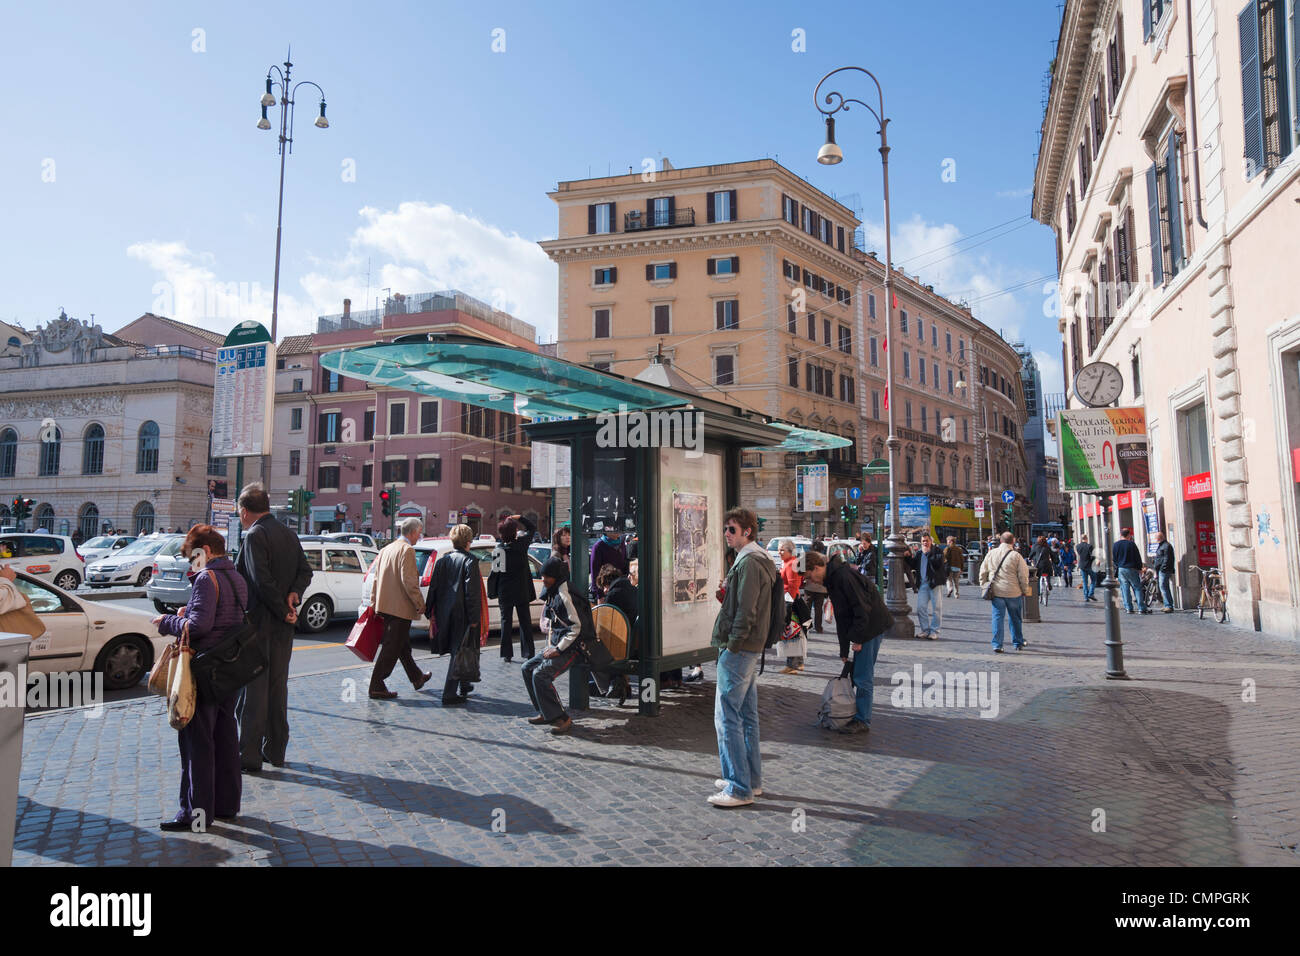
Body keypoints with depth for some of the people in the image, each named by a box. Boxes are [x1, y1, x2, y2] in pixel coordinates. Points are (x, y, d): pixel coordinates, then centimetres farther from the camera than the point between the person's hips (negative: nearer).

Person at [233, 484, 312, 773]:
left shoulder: (254, 536, -14)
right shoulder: (288, 534, 10)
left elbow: (262, 580, -22)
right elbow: (305, 571, 6)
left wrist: (283, 611, -14)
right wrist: (294, 595, -9)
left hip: (259, 622, -7)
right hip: (283, 627, 7)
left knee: (253, 688, 1)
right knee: (277, 686, 15)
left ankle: (250, 756, 7)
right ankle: (276, 750, 23)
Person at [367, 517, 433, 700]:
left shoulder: (386, 549, 13)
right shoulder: (407, 550, -14)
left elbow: (376, 577, 17)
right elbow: (408, 581, -20)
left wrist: (375, 601, 22)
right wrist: (420, 604, -13)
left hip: (385, 606, 10)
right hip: (400, 607, -10)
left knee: (402, 645, 20)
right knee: (391, 648, -3)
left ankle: (417, 678, 35)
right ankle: (376, 687, -1)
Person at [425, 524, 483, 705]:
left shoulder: (442, 560, 6)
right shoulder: (470, 561, -12)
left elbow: (433, 588, 8)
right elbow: (472, 592, -15)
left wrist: (431, 613, 14)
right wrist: (474, 618, -12)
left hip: (444, 613, 6)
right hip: (462, 614, -6)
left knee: (455, 651, 20)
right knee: (458, 652, -1)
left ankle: (463, 685, 36)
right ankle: (449, 695, -2)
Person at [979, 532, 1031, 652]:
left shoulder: (991, 554, 1)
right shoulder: (1016, 556, -9)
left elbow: (983, 572, 8)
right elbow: (1023, 575, -6)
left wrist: (983, 585, 18)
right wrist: (1025, 591, 6)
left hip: (996, 592, 2)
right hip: (1013, 592, -2)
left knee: (998, 618, 4)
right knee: (1015, 618, 14)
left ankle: (997, 645, -1)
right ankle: (1018, 643, 27)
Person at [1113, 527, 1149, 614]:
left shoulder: (1115, 545, 4)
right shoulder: (1131, 544, -8)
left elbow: (1113, 558, 9)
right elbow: (1138, 557, -4)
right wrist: (1140, 568, 4)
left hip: (1121, 569, 3)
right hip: (1132, 569, -3)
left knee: (1125, 589, 6)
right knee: (1137, 588, 2)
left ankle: (1129, 608, 6)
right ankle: (1142, 608, 0)